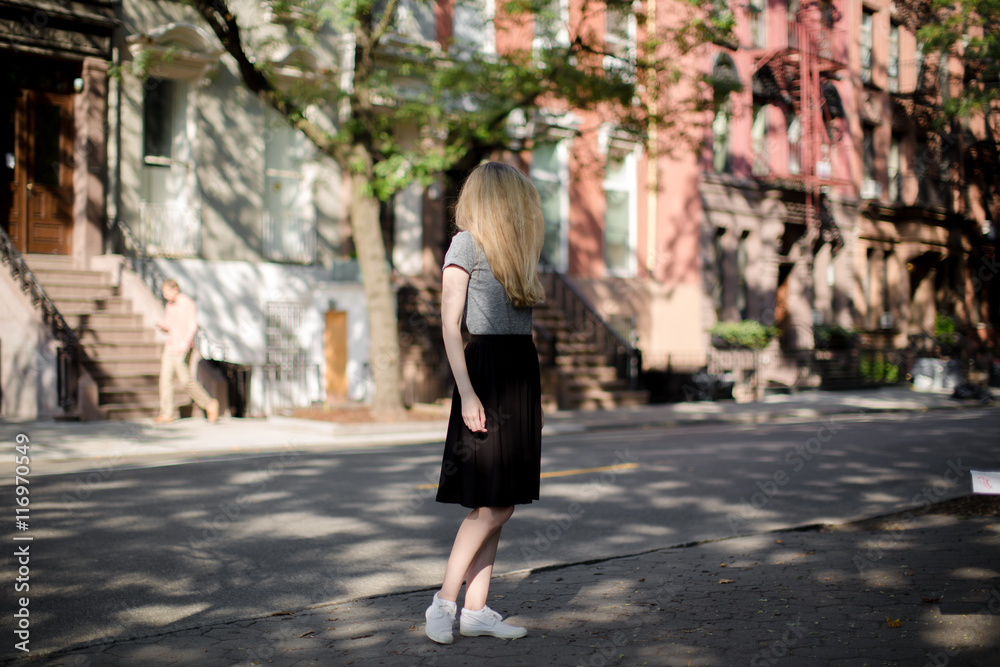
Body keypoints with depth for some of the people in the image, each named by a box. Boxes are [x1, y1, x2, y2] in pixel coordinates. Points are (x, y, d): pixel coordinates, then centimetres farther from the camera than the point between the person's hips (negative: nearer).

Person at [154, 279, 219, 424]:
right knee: (165, 376, -1)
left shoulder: (187, 303, -10)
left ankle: (209, 404, 5)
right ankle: (167, 413, 0)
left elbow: (193, 326, -17)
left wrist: (185, 343, -29)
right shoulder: (169, 305, 14)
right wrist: (162, 326, -3)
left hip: (183, 347, -8)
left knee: (186, 379, -10)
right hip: (171, 345, 8)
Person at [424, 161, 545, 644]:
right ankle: (444, 603, 2)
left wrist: (528, 396, 12)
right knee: (490, 505, -9)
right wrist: (467, 392, -19)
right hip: (487, 372, -8)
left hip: (521, 374, 8)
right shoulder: (466, 243, -4)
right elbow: (450, 324, -11)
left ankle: (476, 610, 12)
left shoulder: (510, 248, 19)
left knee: (500, 504, 7)